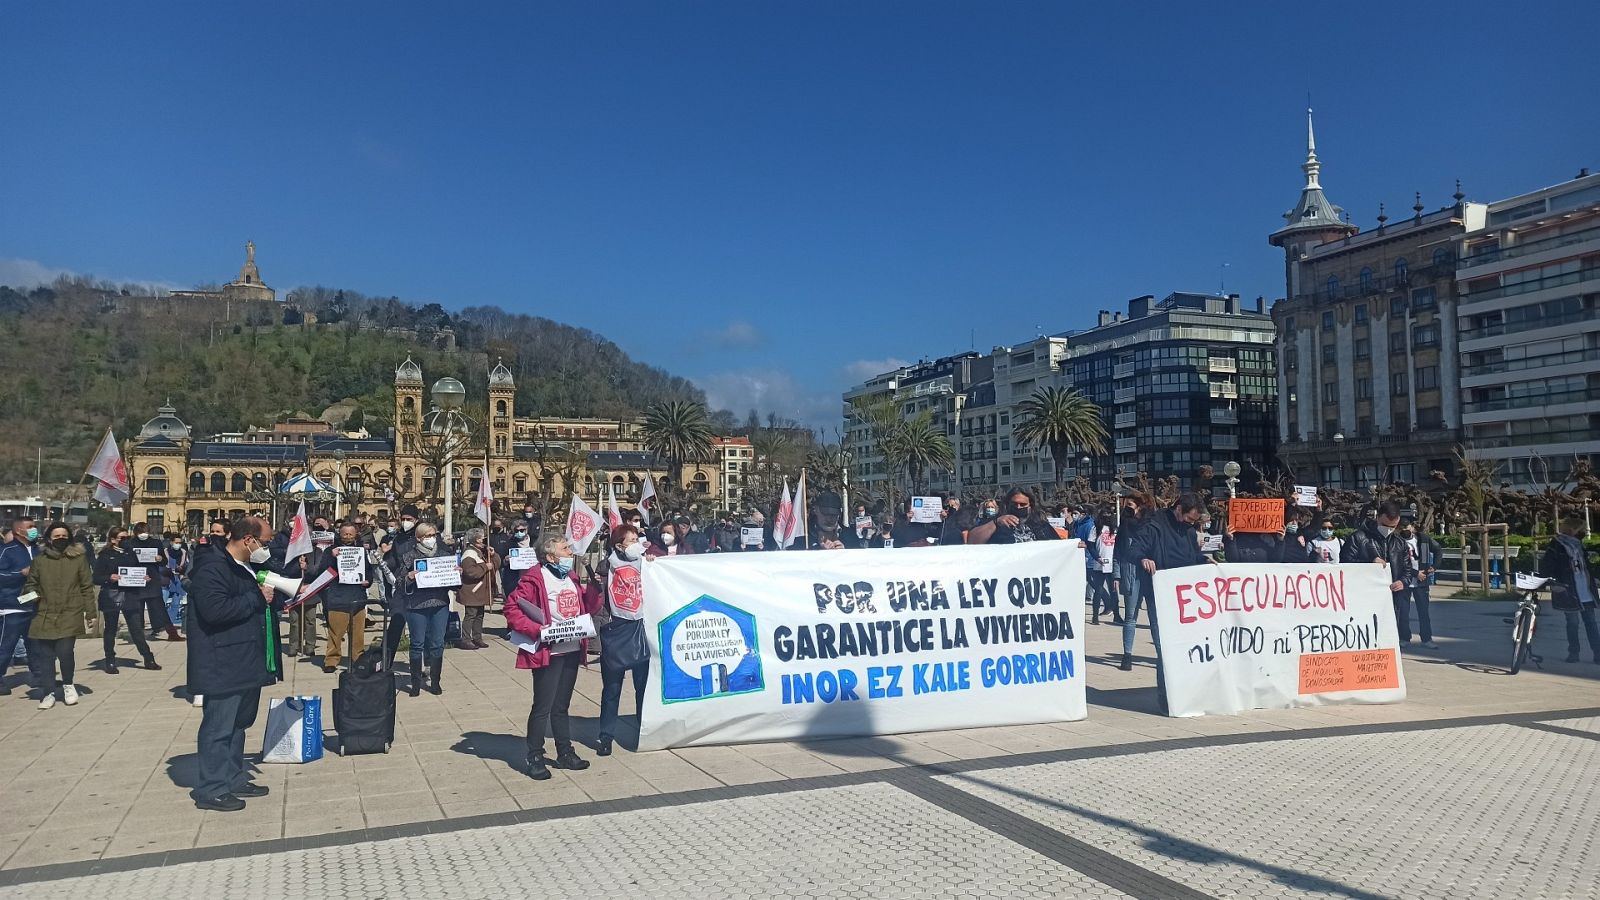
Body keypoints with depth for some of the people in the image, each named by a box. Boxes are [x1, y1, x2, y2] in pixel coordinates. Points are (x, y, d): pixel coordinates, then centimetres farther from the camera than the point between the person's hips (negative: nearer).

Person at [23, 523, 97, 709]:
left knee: (65, 650, -12)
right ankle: (48, 693, 16)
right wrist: (33, 593, -6)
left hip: (70, 614, -2)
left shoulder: (79, 558, 3)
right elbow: (32, 583, 18)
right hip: (45, 615, 2)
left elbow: (87, 587, 4)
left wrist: (90, 612, 0)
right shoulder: (39, 560, 8)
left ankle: (68, 685, 15)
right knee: (44, 655, 1)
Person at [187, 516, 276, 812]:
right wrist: (257, 598, -20)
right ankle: (211, 790, 7)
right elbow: (215, 609, -29)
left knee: (239, 722, 17)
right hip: (223, 665, -10)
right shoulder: (213, 568, -16)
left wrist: (275, 596, 12)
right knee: (218, 726, -2)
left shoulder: (248, 568, 15)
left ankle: (234, 779, 28)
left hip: (246, 663, 10)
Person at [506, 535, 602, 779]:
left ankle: (565, 753, 25)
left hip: (572, 651, 7)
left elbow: (587, 608, 17)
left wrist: (595, 589, 0)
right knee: (543, 707, -1)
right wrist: (537, 630, -23)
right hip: (548, 652, -7)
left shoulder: (571, 578, 14)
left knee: (562, 706, 17)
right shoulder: (535, 578, -11)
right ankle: (535, 759, 10)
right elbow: (512, 608, -16)